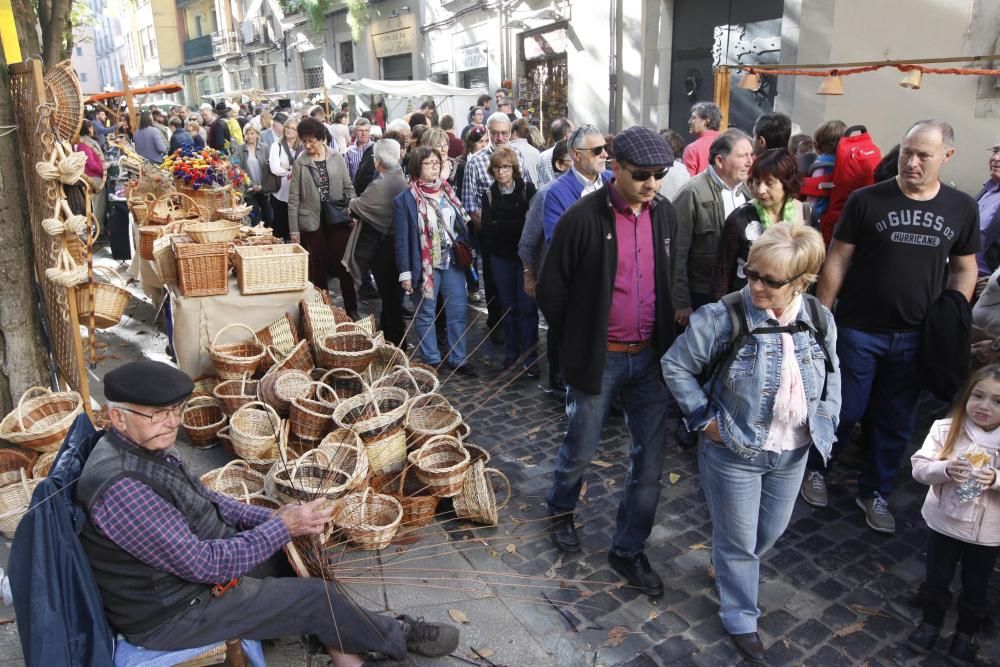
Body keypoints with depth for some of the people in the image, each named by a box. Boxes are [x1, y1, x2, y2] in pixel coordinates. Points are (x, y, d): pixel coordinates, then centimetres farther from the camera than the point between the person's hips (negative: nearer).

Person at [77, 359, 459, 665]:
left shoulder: (147, 445, -3)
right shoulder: (121, 488, -33)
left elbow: (201, 500, 9)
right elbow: (202, 565, -31)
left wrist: (270, 517, -3)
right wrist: (282, 527, -23)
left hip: (189, 561, 9)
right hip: (171, 612, -9)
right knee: (316, 596, -4)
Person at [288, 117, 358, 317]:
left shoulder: (336, 158, 1)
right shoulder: (300, 163, -2)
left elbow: (348, 188, 6)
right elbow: (294, 198, -1)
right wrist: (293, 229, -3)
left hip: (338, 219, 0)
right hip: (312, 222, 0)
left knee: (343, 264, 2)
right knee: (318, 267, 8)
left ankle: (351, 309, 12)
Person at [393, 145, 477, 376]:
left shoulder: (448, 191, 7)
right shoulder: (404, 199, -8)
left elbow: (462, 225, 13)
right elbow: (402, 240, -9)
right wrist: (405, 273, -12)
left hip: (453, 262, 5)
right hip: (425, 266, -4)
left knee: (458, 313, 7)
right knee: (426, 315, 8)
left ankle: (458, 359, 18)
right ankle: (432, 361, 21)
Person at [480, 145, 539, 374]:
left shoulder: (528, 189, -2)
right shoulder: (489, 195, 7)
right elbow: (487, 229, -1)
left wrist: (501, 226, -11)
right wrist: (517, 224, -10)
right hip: (501, 256, 3)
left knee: (527, 306, -5)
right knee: (508, 306, 11)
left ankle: (529, 356, 1)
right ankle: (511, 353, 22)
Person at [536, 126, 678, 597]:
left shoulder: (665, 213, 2)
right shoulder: (583, 218, -15)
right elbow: (551, 290, -7)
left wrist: (664, 337, 13)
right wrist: (575, 345, -1)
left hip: (649, 358, 5)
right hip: (598, 359, -4)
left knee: (651, 458, 7)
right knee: (581, 450, 12)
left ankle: (628, 549, 26)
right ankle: (561, 508, 45)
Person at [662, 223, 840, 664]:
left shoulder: (819, 320, -6)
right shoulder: (722, 317, -22)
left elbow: (831, 375, 11)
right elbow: (675, 366, -13)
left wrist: (826, 423, 3)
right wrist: (704, 419, -13)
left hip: (792, 453, 5)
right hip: (733, 452, -5)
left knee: (772, 531, 25)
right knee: (738, 539, 11)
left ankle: (731, 570, 56)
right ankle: (740, 619, 36)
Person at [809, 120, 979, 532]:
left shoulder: (962, 208, 2)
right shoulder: (867, 200, -8)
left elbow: (964, 268, 11)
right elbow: (837, 262, -5)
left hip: (917, 337, 3)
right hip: (858, 331, -3)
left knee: (896, 422, 14)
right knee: (845, 411, 7)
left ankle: (875, 493, 32)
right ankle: (816, 468, 33)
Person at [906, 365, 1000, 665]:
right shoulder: (945, 429, -12)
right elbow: (919, 467, -14)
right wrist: (945, 469, -32)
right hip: (944, 522, 0)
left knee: (975, 587, 19)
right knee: (936, 579, 19)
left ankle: (967, 634, 41)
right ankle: (930, 623, 41)